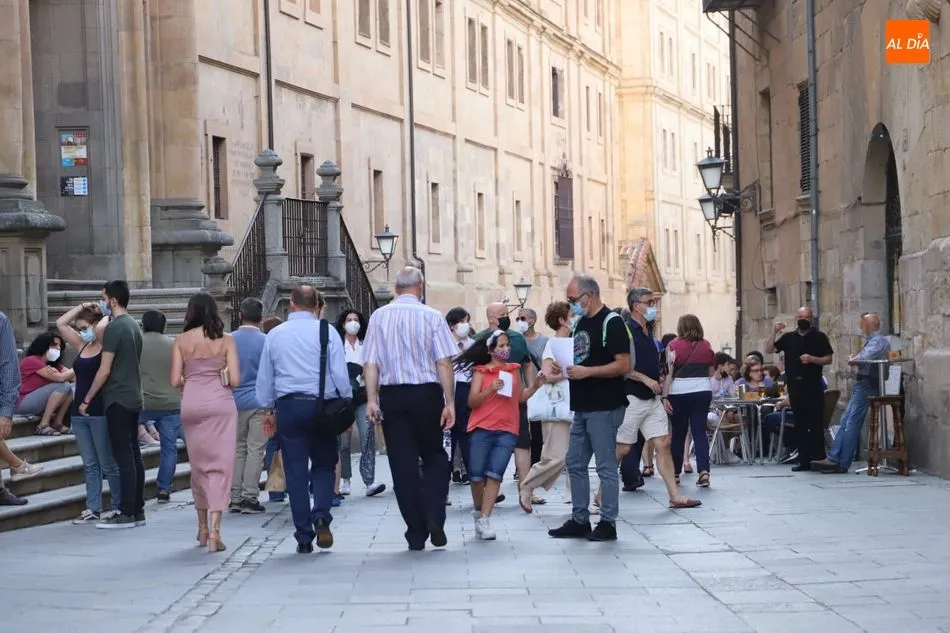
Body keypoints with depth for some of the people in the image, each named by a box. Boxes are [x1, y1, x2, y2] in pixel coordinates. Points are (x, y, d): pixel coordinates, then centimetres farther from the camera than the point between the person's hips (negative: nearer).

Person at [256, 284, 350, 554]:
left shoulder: (274, 335, 7)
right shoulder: (327, 332, -2)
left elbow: (264, 378, 13)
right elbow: (340, 373, -6)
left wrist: (269, 410, 23)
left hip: (287, 407, 2)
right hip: (321, 405, -2)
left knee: (296, 472, 6)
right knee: (324, 465, 12)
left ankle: (304, 537, 5)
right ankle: (321, 517, -12)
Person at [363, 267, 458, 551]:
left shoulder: (379, 317, 2)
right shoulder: (431, 317, -4)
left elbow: (371, 363, -2)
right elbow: (444, 363, -8)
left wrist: (371, 399, -2)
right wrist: (450, 402, -6)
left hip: (391, 395, 1)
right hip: (426, 393, -1)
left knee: (403, 464, 5)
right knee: (434, 456, 15)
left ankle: (416, 534, 6)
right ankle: (434, 518, -4)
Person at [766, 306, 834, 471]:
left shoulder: (819, 337, 4)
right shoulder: (788, 337, 14)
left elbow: (829, 359, 1)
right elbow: (769, 350, 10)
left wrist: (812, 359, -15)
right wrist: (774, 332, -2)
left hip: (812, 385, -4)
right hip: (795, 385, 4)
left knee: (815, 424, -6)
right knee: (800, 424, 5)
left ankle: (819, 459, -3)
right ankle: (804, 460, 9)